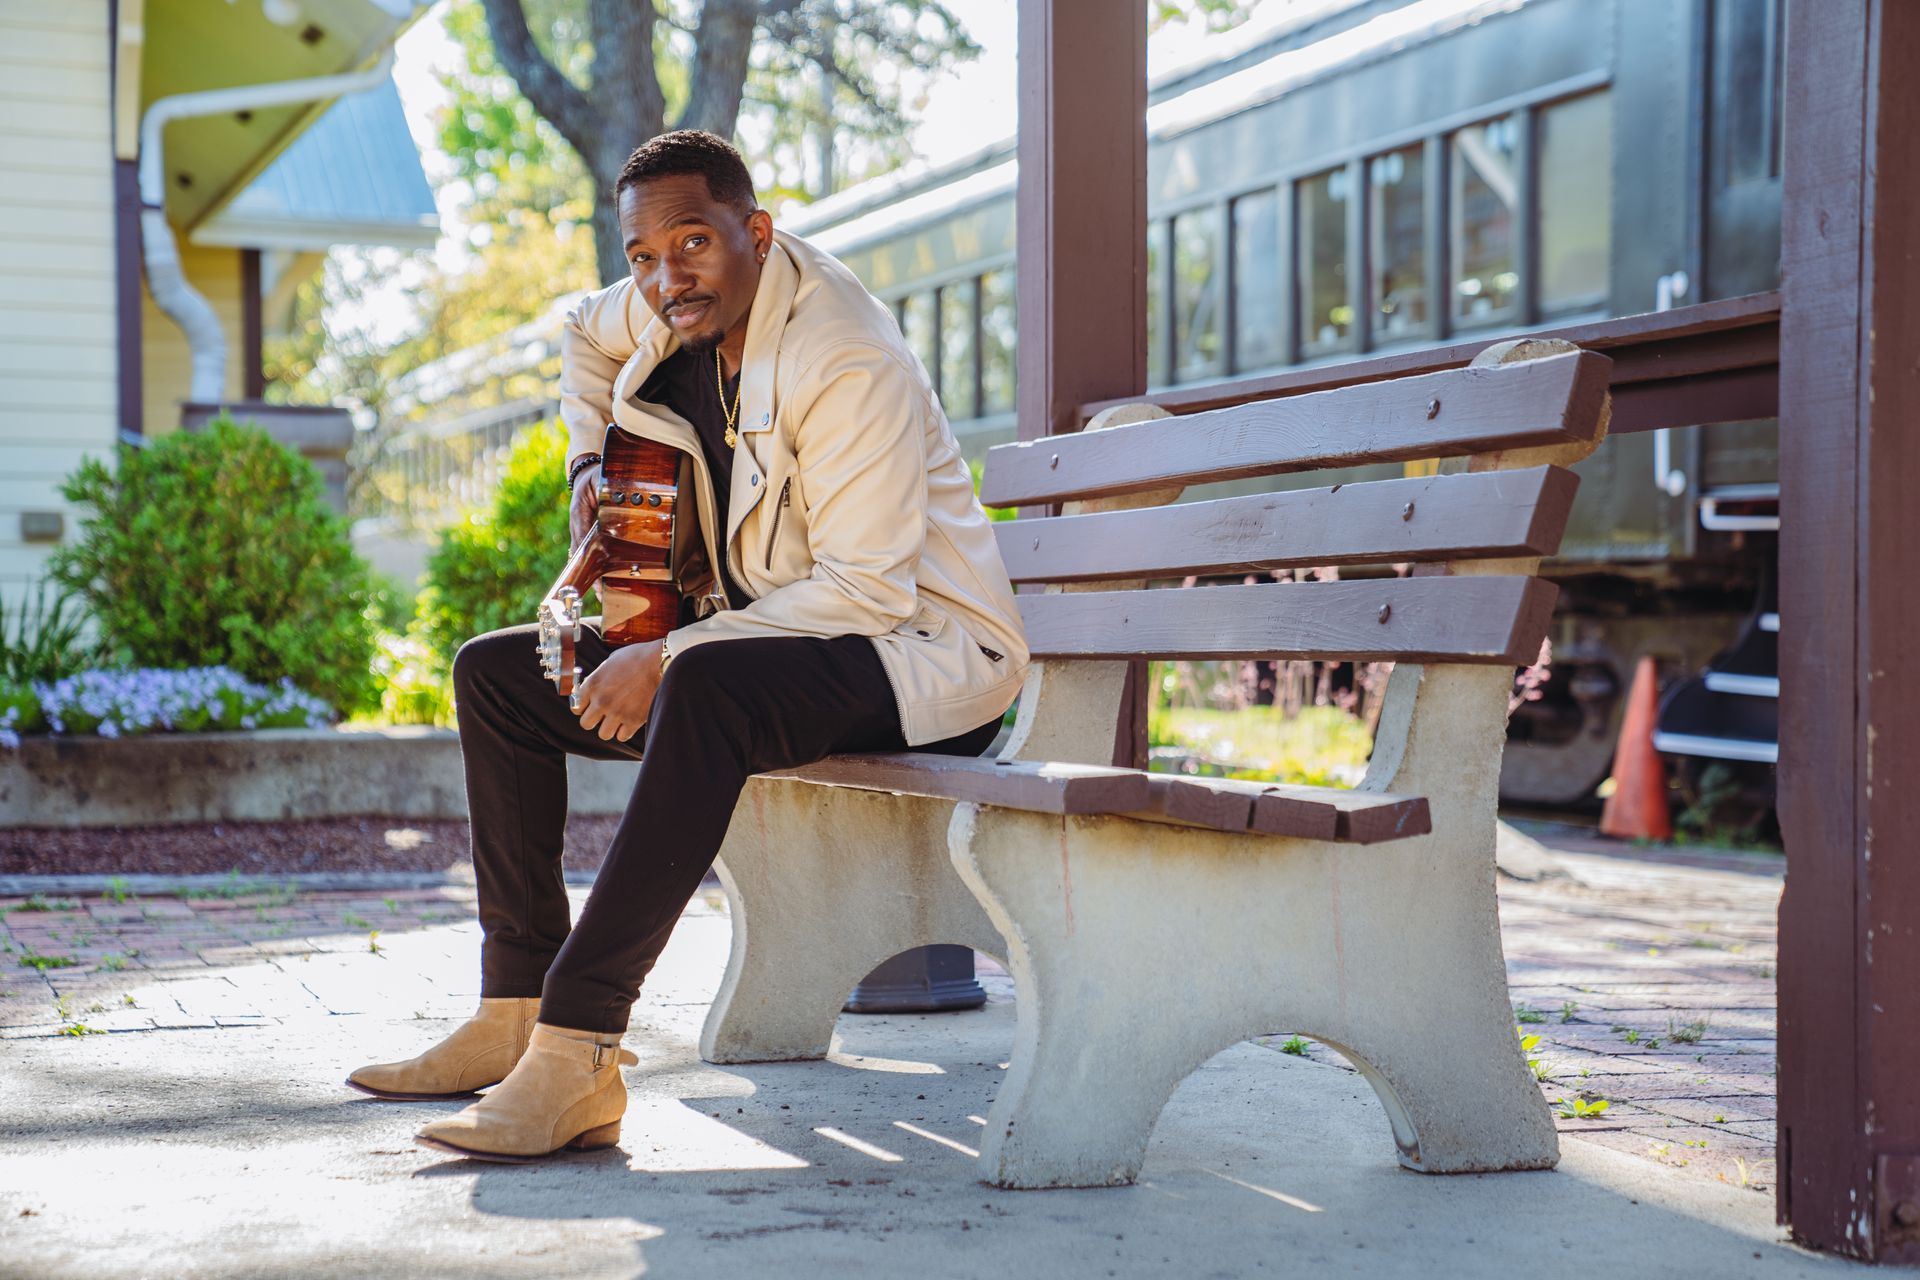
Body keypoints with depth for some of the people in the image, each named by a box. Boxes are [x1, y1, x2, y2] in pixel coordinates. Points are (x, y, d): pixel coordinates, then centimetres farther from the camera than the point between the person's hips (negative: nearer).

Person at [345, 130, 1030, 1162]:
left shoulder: (846, 361, -23)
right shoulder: (681, 307, 2)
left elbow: (867, 591, -27)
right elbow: (587, 333, 29)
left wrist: (667, 660, -27)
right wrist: (592, 464, 13)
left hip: (920, 645, -9)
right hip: (760, 638, 9)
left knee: (709, 686, -40)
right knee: (496, 674, 2)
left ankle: (577, 1052, -40)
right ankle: (515, 1010, -1)